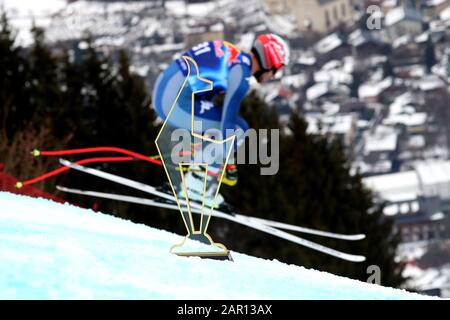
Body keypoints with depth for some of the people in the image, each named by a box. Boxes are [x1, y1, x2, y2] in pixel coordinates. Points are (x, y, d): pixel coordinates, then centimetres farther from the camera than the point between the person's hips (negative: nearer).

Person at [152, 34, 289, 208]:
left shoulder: (233, 57, 19)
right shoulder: (242, 73, -12)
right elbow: (228, 118, -15)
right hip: (175, 102, -10)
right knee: (238, 128, -5)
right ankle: (197, 184, -2)